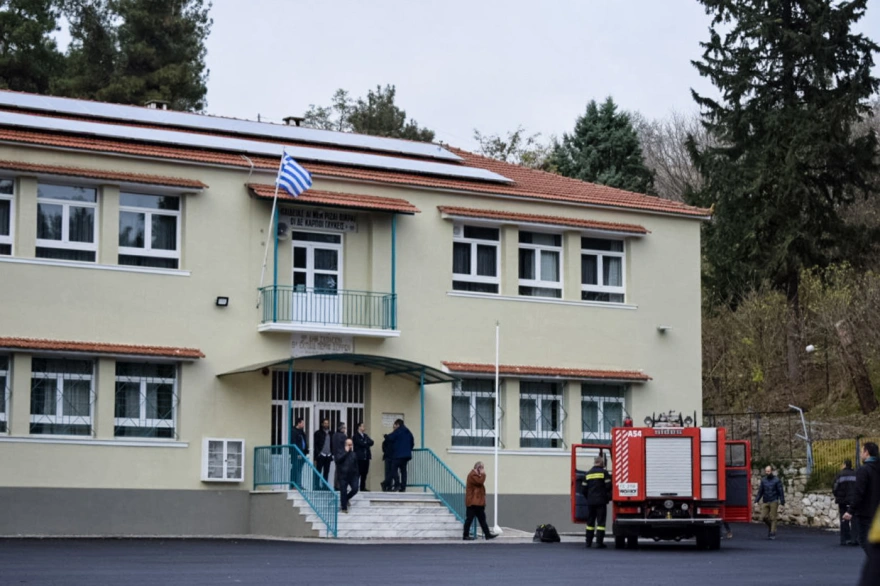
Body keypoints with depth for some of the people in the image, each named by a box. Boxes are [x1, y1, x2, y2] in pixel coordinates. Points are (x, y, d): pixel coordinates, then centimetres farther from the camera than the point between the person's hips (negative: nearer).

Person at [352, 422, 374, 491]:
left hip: (366, 457, 7)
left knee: (364, 473, 5)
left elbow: (371, 442, 7)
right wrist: (367, 443, 0)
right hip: (359, 457, -7)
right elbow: (361, 444, -16)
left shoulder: (365, 436, 19)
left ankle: (363, 487, 8)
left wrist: (366, 443, -9)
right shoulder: (356, 436, -3)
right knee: (358, 473, -8)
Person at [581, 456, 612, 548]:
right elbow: (609, 486, -10)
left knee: (590, 522, 12)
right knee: (601, 522, -2)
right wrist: (608, 497, 8)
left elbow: (583, 489, 9)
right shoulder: (604, 472, -6)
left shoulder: (588, 473, 9)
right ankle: (599, 542, -7)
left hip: (590, 502, 5)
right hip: (601, 501, -5)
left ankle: (588, 542, 13)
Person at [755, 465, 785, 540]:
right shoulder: (763, 480, 9)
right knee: (763, 517, -4)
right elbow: (760, 491, 13)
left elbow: (781, 492, -3)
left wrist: (782, 503, -8)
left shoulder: (776, 480, -3)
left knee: (772, 518, -7)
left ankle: (772, 534, -4)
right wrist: (756, 501, 5)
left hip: (774, 502, -4)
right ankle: (770, 526, 24)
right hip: (765, 502, 4)